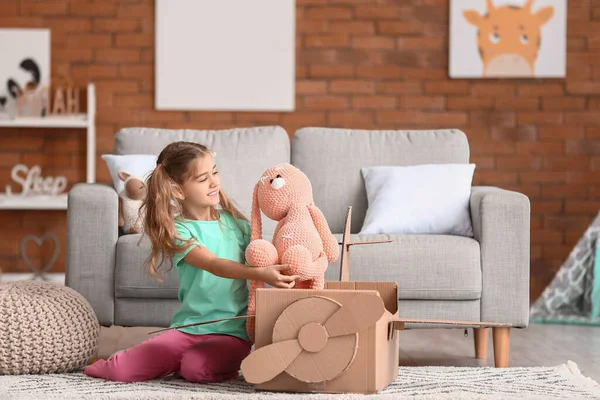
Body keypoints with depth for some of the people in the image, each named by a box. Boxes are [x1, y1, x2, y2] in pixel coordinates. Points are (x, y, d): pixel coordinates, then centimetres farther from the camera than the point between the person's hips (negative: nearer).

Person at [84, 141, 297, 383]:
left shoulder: (236, 224, 7)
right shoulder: (177, 230, -5)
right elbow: (214, 265, -21)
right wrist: (259, 273, -37)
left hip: (232, 331, 0)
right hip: (187, 328, 0)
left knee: (196, 368, -31)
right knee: (122, 370, -15)